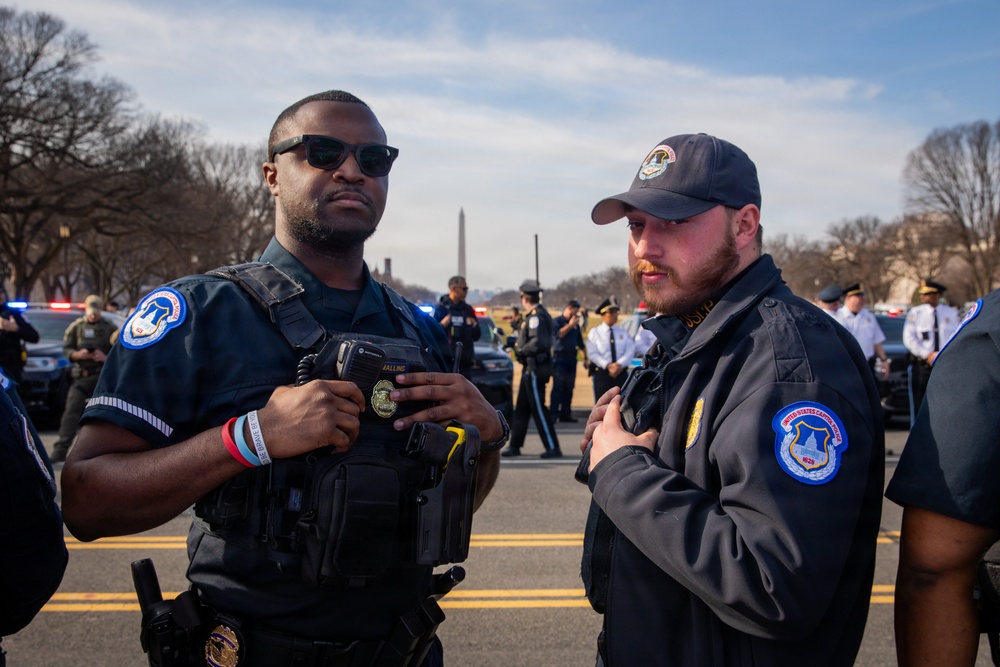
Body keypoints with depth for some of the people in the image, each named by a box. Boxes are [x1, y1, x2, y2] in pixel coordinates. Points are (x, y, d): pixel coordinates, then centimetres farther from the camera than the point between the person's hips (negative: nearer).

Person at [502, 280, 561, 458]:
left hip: (535, 369, -11)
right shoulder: (532, 315, 14)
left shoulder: (536, 316, -17)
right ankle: (514, 446, 22)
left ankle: (553, 448, 0)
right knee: (522, 409, 14)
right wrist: (517, 345, 10)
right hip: (530, 368, 11)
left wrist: (521, 350, -17)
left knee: (538, 409, -6)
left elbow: (539, 342, -28)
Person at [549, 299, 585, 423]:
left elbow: (580, 342, 22)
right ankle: (553, 414, -10)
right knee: (558, 386, -10)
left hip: (571, 358, 6)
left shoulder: (576, 324, 17)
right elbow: (558, 334, -18)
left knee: (569, 387, 6)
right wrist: (570, 325, -12)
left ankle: (566, 413, 11)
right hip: (559, 358, -6)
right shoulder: (557, 321, 0)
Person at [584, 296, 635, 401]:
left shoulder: (624, 333, 11)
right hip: (601, 373, -2)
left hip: (621, 373, 3)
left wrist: (620, 364, -17)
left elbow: (630, 351, 1)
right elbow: (592, 354, -7)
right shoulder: (594, 333, 3)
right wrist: (608, 365, -18)